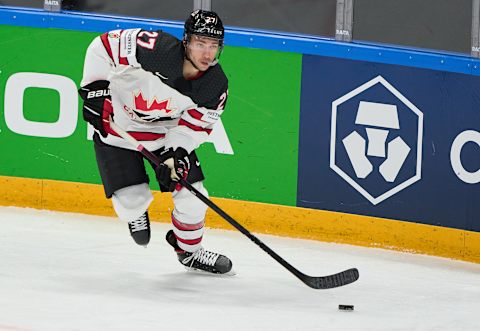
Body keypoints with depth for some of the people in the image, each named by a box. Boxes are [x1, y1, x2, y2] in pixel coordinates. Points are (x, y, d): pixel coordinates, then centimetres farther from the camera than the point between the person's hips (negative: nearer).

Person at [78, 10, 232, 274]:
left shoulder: (216, 86, -18)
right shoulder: (155, 49, -33)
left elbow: (195, 126, -9)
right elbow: (104, 45, -24)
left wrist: (175, 153, -25)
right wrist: (94, 88, -26)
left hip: (169, 131, 4)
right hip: (118, 125, -4)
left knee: (191, 194, -2)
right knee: (132, 200, -11)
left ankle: (190, 250, 26)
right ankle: (136, 212, 28)